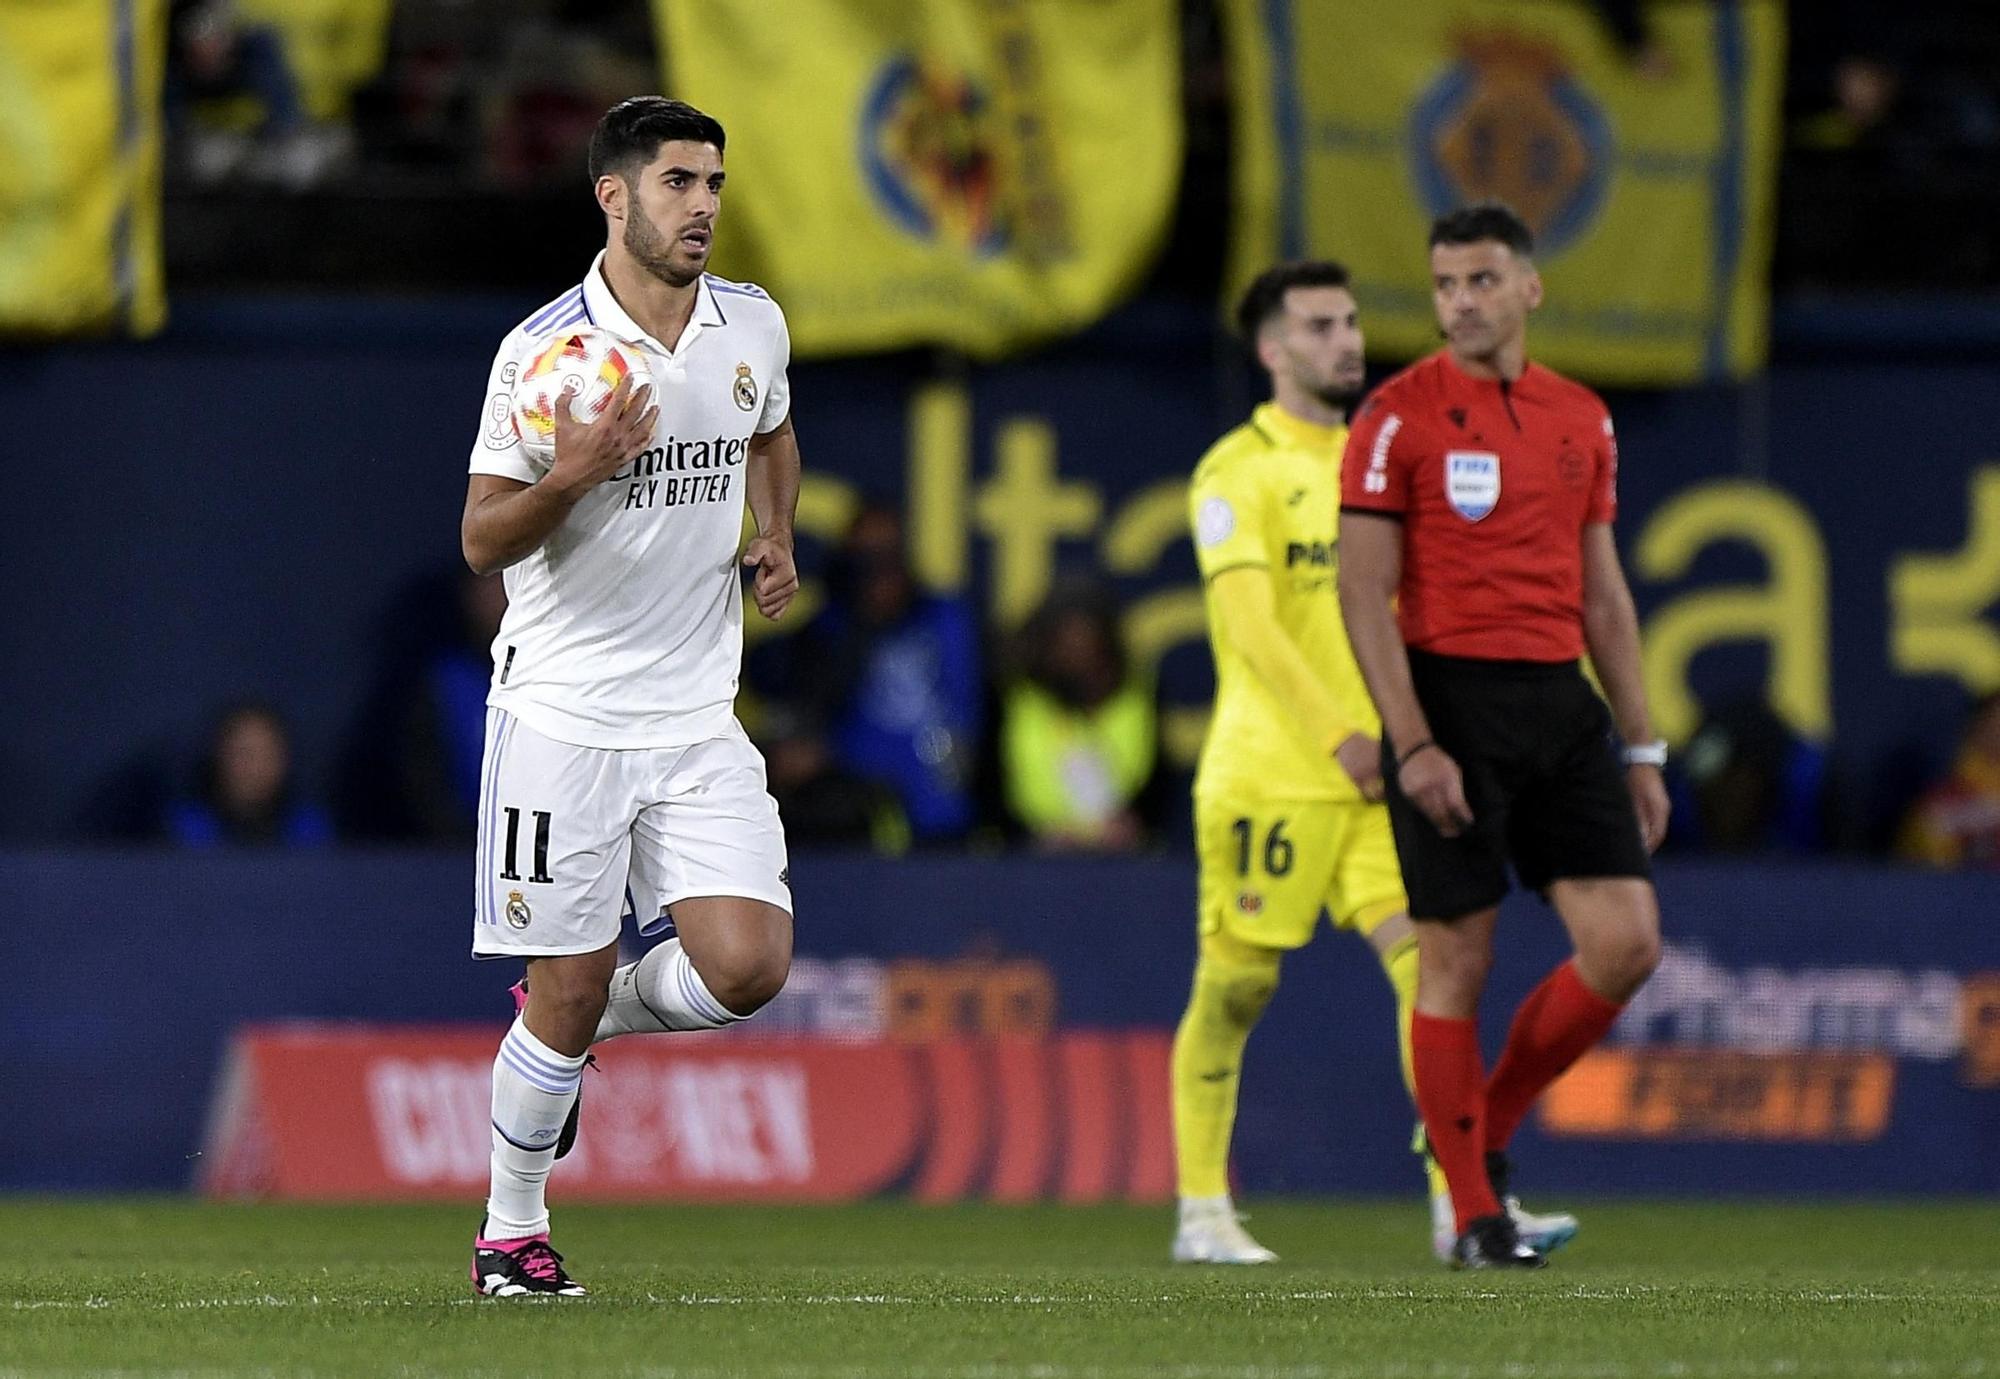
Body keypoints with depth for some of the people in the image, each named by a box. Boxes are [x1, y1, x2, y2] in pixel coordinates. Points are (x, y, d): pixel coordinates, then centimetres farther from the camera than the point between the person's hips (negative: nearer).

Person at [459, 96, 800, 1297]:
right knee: (569, 989, -3)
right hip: (563, 713, -4)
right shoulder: (544, 348, -9)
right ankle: (512, 1230, 18)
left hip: (699, 721, 4)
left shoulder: (755, 327, 5)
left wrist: (778, 538, 9)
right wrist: (570, 478, -25)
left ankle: (582, 1022, 20)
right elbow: (482, 539, -6)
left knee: (747, 966, -11)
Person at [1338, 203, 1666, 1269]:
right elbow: (1364, 595, -8)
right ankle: (1474, 1216, 6)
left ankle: (1488, 1133, 15)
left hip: (1560, 702, 5)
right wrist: (1412, 744, -16)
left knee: (1627, 943, -4)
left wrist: (1640, 750, 14)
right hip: (1451, 698, -5)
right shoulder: (1398, 416, -4)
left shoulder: (1580, 419, 12)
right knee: (1457, 961, -3)